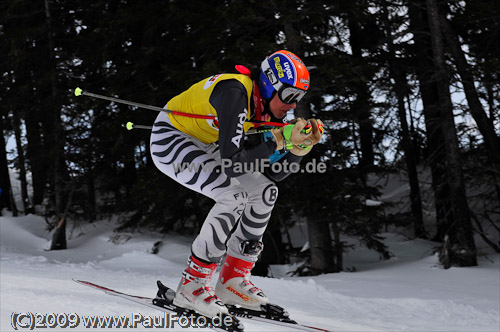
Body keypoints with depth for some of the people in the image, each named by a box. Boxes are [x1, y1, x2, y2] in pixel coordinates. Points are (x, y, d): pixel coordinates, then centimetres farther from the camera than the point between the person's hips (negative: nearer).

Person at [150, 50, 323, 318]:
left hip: (202, 146, 9)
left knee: (265, 190, -2)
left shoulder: (268, 107, -5)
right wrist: (280, 141, -36)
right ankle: (192, 283, -16)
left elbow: (274, 173, -3)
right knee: (235, 195, -25)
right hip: (169, 139, -9)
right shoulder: (236, 92, -31)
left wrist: (301, 147, -18)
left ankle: (233, 280, 6)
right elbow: (232, 162, -37)